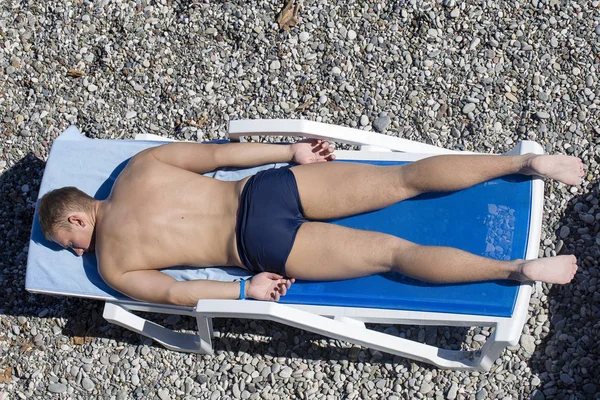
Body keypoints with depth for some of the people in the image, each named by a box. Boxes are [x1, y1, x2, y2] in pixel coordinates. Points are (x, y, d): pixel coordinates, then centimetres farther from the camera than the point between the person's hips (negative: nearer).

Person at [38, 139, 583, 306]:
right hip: (270, 187, 5)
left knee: (392, 252, -8)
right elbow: (216, 152, 14)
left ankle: (518, 269, -15)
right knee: (406, 179, 1)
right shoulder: (141, 163, 16)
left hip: (262, 246, -5)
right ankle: (526, 162, -6)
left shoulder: (112, 266, 2)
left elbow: (171, 292, -9)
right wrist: (293, 151, 19)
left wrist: (246, 290, -2)